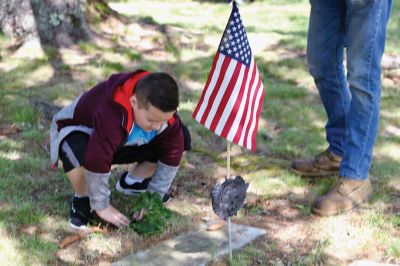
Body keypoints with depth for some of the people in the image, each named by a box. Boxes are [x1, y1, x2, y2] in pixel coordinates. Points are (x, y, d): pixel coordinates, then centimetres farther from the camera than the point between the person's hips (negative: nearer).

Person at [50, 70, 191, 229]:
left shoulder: (162, 112, -24)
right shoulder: (111, 116, -45)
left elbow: (171, 155, -14)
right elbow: (97, 161, -42)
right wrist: (102, 207, -29)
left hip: (124, 142, 6)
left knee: (182, 138, -10)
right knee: (77, 152, -45)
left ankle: (132, 182, 11)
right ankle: (82, 200, -11)